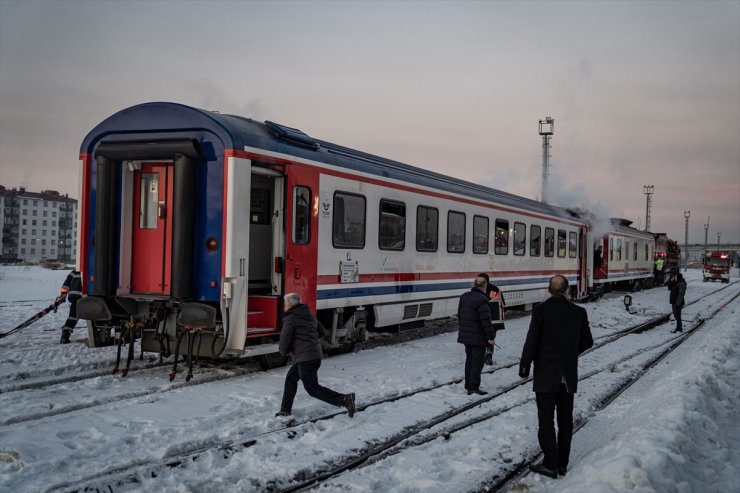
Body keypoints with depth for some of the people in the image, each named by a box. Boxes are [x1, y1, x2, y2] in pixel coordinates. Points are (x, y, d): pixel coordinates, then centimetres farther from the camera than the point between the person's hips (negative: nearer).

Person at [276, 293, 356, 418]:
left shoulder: (290, 318, -11)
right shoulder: (309, 315, 15)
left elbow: (284, 340, -11)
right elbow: (322, 333, 22)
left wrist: (284, 351, 10)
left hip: (305, 358, -10)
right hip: (316, 355, 10)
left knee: (312, 388, -4)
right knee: (291, 379, 21)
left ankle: (344, 399, -13)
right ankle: (285, 410, 26)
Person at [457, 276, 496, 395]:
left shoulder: (464, 297, 7)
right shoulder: (481, 299, -20)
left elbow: (459, 315, 15)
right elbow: (485, 320, -20)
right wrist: (490, 336, -13)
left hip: (465, 335, 8)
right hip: (478, 337, -8)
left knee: (469, 359, 18)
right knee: (477, 361, 1)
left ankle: (468, 385, 24)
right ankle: (473, 387, 3)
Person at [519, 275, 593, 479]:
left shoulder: (541, 310, -13)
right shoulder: (579, 312, 0)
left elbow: (531, 342, -15)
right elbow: (587, 341, 7)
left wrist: (524, 370, -5)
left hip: (545, 376, -4)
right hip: (569, 376, 4)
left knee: (546, 420, 4)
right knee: (565, 420, 13)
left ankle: (550, 464, 7)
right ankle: (562, 464, 22)